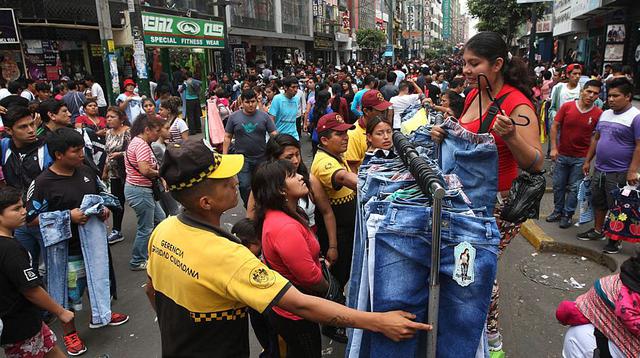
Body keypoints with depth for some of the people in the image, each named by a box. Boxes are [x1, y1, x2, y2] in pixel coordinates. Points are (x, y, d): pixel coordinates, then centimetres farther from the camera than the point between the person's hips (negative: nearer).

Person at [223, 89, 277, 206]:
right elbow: (227, 137, 3)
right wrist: (224, 156, -1)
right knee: (244, 186, -7)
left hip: (261, 157, 1)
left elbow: (274, 135, -4)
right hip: (242, 158, -1)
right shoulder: (234, 117, -1)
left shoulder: (264, 116, -3)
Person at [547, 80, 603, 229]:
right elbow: (555, 126, -2)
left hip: (581, 158, -1)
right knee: (558, 185, 12)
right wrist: (554, 148, -8)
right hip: (562, 155, 1)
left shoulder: (598, 114, -8)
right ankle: (558, 211, 30)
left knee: (574, 188, 8)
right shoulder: (567, 107, -8)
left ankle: (568, 215, 23)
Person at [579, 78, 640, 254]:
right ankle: (597, 231, 35)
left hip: (619, 173, -7)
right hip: (599, 169, 7)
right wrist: (588, 161, 16)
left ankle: (615, 239, 19)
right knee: (598, 202, 18)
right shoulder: (605, 114, 10)